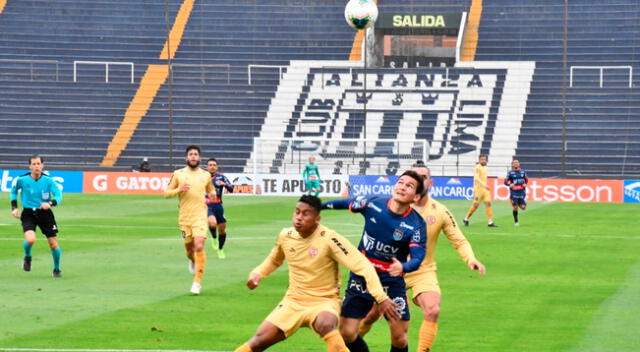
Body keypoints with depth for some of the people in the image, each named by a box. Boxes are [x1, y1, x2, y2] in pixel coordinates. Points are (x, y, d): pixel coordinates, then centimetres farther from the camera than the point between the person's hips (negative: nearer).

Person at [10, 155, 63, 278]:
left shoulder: (48, 180, -10)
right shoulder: (22, 180, -10)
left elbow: (58, 196, -13)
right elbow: (13, 191, 10)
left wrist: (50, 203, -33)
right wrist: (14, 207, 1)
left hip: (45, 213, 1)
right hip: (28, 213, -1)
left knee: (53, 244, 2)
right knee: (30, 240, -26)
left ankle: (57, 269, 28)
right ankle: (27, 257, 10)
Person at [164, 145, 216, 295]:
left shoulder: (205, 175, 7)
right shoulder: (178, 174, 3)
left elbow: (210, 189, 24)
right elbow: (166, 193, 5)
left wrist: (213, 194, 0)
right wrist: (179, 189, -14)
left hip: (200, 216, -1)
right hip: (184, 218, 1)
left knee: (199, 247, -18)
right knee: (189, 249, 9)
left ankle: (197, 282, -12)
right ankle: (192, 261, 48)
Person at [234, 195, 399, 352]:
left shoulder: (329, 238, -18)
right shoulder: (286, 236, -1)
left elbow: (363, 266, -21)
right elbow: (274, 260, 23)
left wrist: (381, 297, -31)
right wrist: (257, 274, 4)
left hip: (324, 302, -5)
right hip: (293, 301, 5)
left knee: (325, 325, -40)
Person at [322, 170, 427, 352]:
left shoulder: (416, 224, -16)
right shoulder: (373, 204, -9)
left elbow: (417, 258, -24)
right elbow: (347, 204, 11)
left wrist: (403, 267, -47)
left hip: (392, 281, -2)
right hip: (361, 277, 2)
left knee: (399, 337, -4)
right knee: (347, 333, -2)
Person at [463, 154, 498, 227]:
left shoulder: (485, 168, 15)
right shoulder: (477, 167, -10)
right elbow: (476, 178, -23)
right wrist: (484, 185, -31)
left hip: (485, 189, 7)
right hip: (478, 189, -7)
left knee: (488, 203, -5)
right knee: (475, 205, -2)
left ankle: (490, 222, -7)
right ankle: (466, 219, 16)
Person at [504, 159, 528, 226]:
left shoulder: (523, 172, 5)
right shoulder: (510, 173, -2)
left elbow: (526, 179, 19)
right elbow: (505, 182, 0)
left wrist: (525, 184, -1)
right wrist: (510, 184, -20)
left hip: (522, 192, 2)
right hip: (514, 192, -2)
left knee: (523, 207, -3)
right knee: (515, 208, -4)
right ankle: (516, 221, 13)